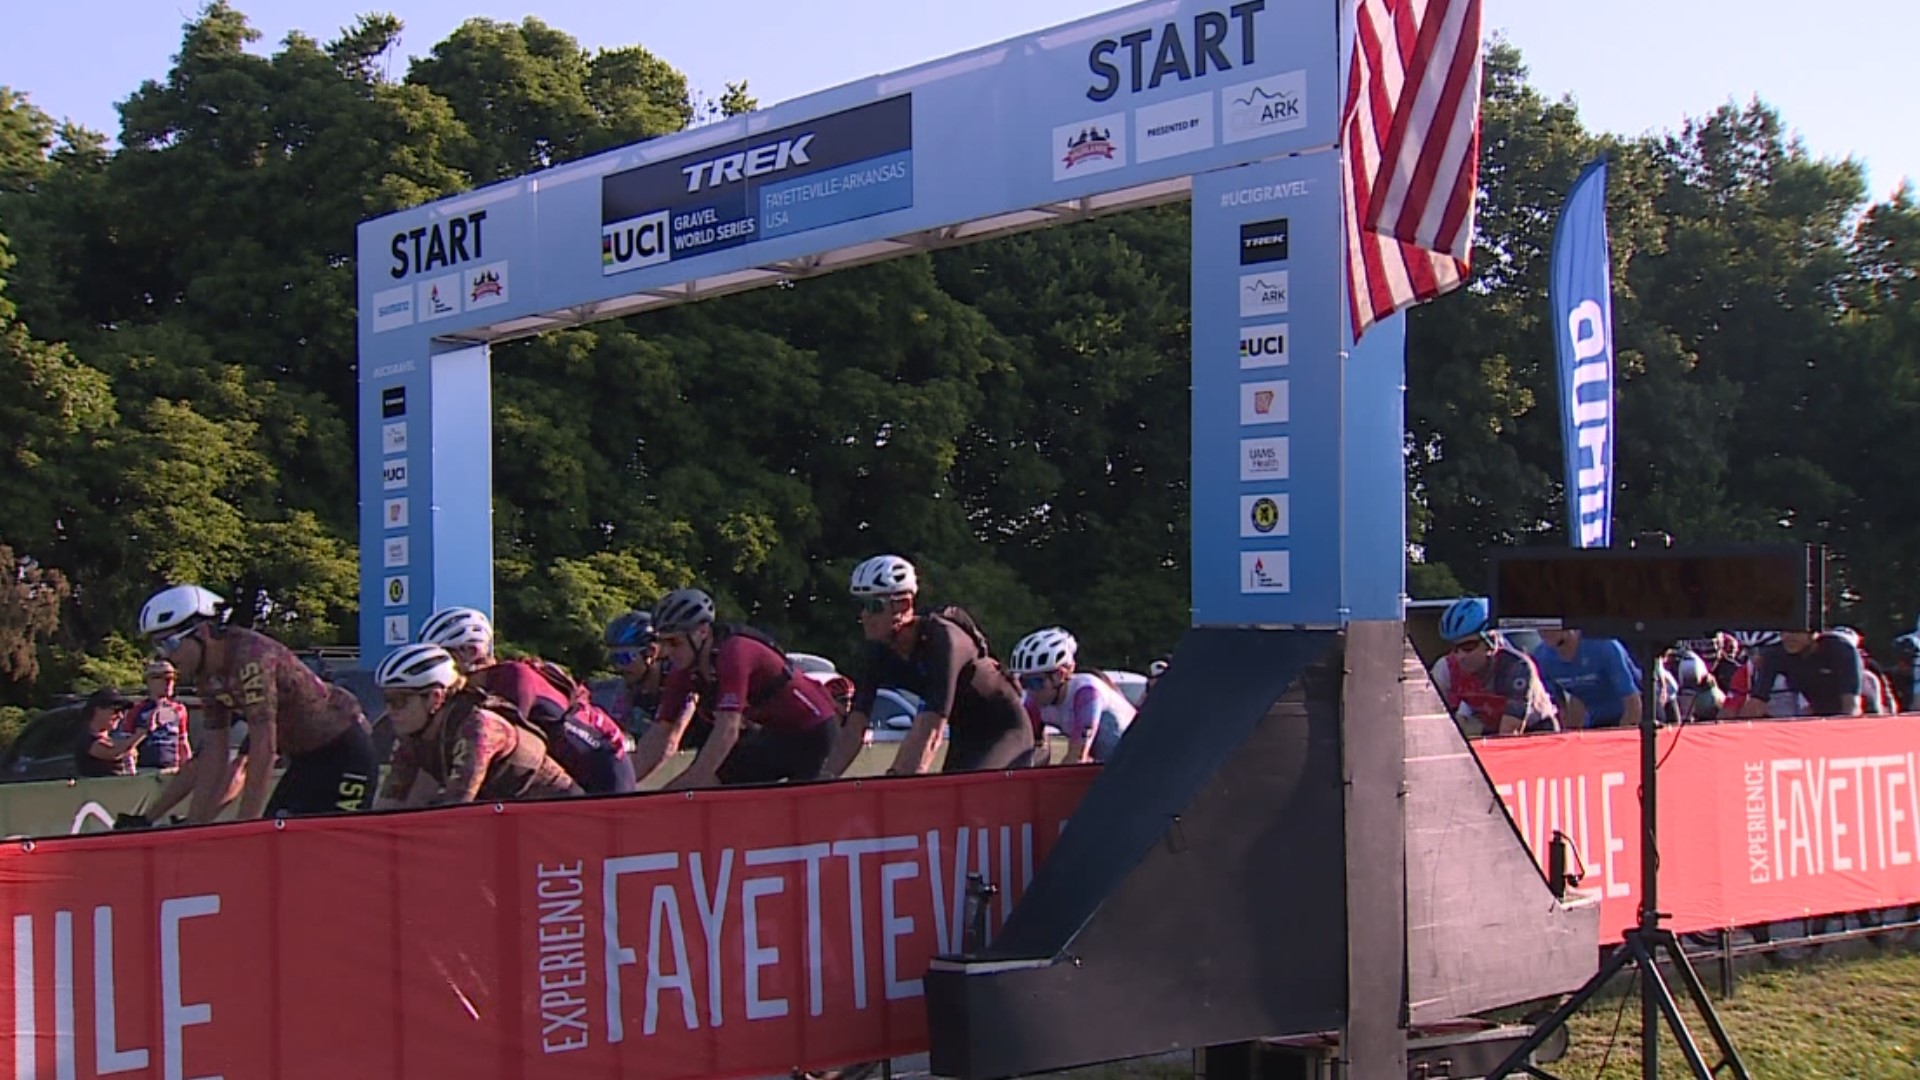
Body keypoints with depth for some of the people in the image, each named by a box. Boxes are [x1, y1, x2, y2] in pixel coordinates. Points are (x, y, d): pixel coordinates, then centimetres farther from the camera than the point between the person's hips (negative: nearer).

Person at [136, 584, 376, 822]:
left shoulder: (251, 657, -26)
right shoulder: (208, 677, 1)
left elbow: (263, 752, -30)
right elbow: (214, 760, 3)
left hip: (344, 750, -9)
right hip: (306, 758, 9)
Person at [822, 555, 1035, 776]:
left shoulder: (941, 640, -30)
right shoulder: (881, 650, -10)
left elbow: (929, 733, -39)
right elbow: (854, 728, -12)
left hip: (1004, 732, -8)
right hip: (966, 737, 8)